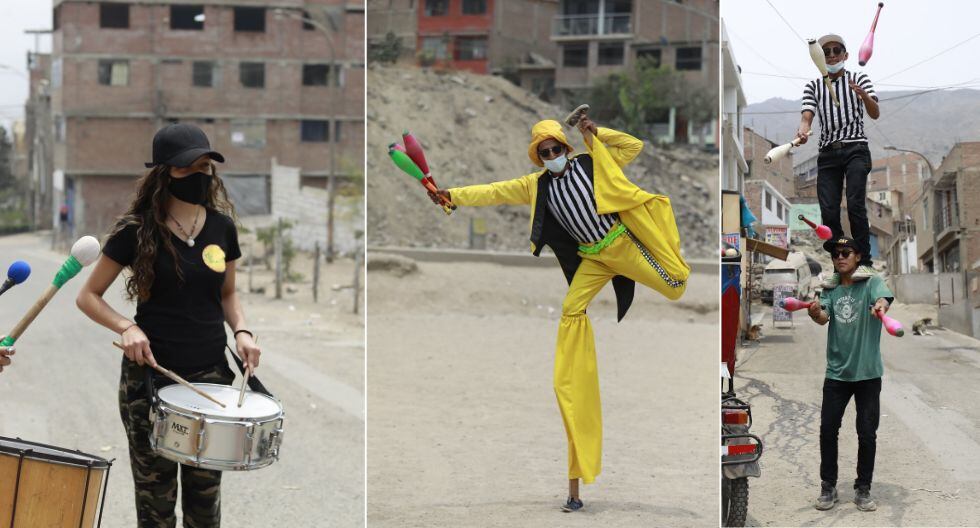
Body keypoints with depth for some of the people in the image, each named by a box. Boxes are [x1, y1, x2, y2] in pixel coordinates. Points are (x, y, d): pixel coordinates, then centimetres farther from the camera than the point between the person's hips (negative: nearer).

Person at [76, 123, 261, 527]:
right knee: (155, 493, 6)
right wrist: (127, 327, -19)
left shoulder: (222, 226, 4)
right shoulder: (136, 230, -7)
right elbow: (88, 296, -1)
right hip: (150, 373, -3)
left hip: (211, 375, 3)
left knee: (205, 491, 8)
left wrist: (241, 330, -2)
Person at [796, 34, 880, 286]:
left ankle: (864, 262, -16)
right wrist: (802, 132, -26)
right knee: (829, 211, -6)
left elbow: (875, 114, 0)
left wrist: (863, 95, -22)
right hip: (828, 152, 3)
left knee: (855, 203, -19)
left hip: (855, 149, -3)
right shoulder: (813, 86, 14)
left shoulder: (859, 78, 9)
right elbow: (807, 115, -2)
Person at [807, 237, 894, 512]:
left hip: (868, 373, -3)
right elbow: (823, 318, -11)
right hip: (836, 372, 3)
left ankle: (863, 490, 13)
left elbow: (883, 297, -26)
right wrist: (814, 312, -36)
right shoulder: (829, 289, 5)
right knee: (828, 430, 1)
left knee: (867, 433, 1)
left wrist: (881, 306, -51)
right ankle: (828, 487, 13)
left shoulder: (871, 283, -4)